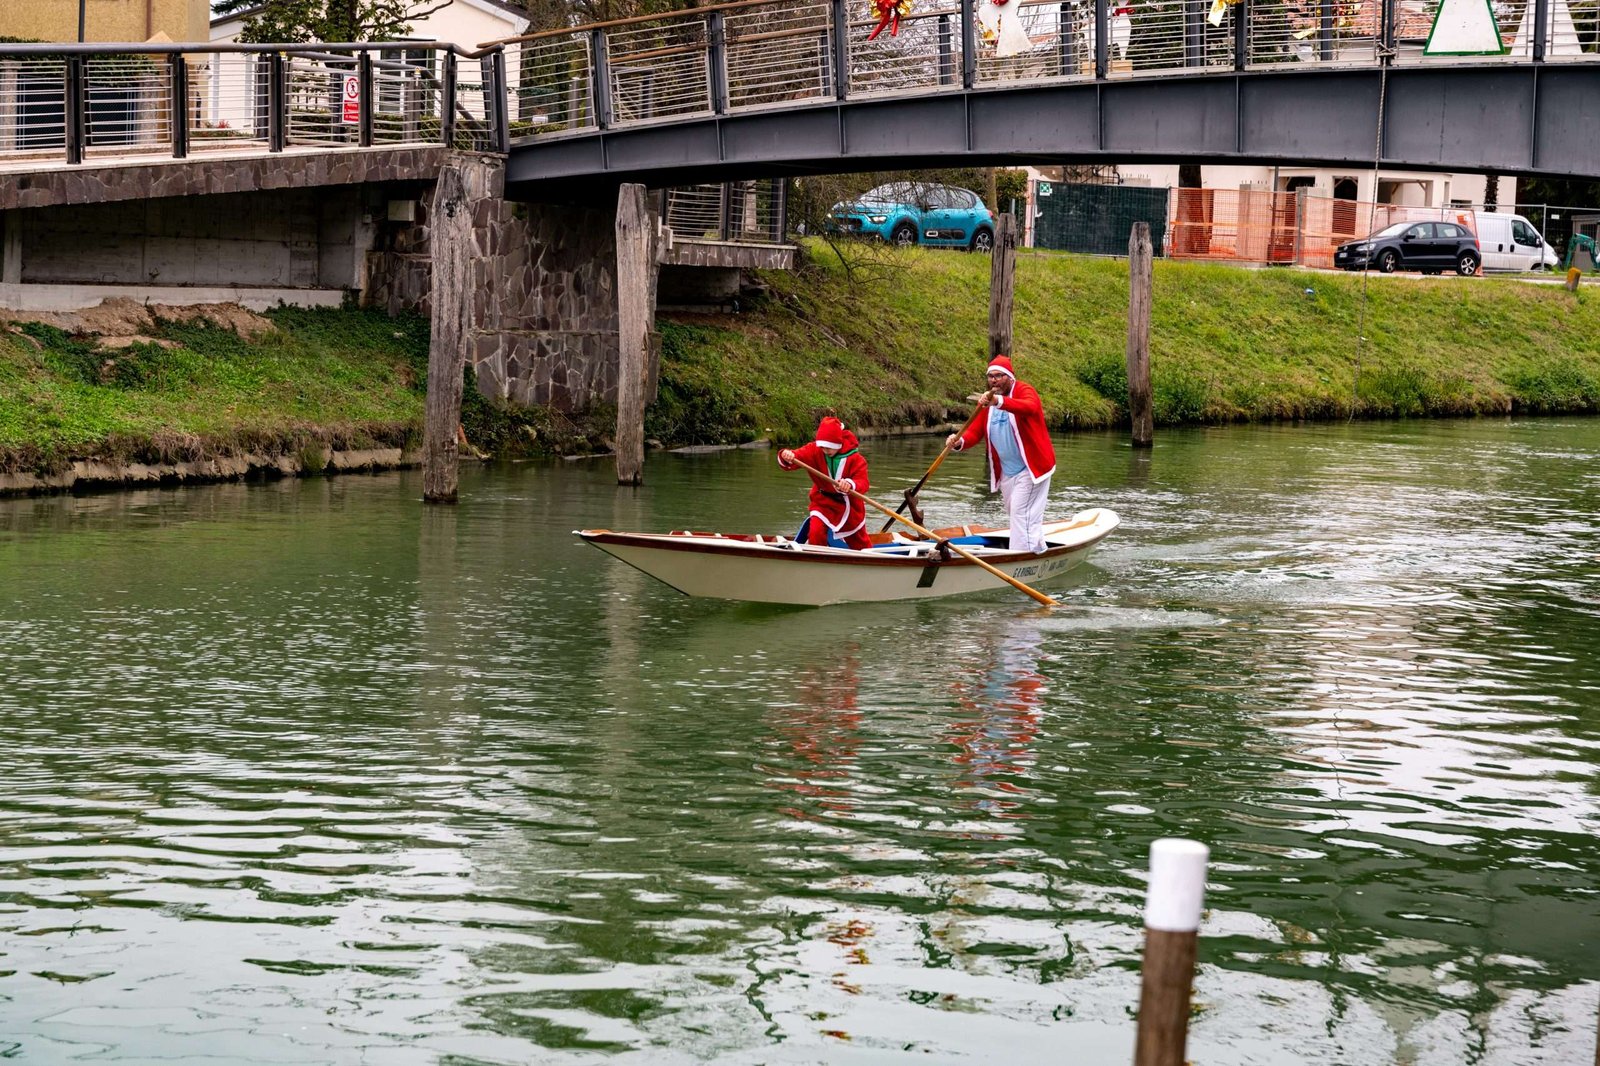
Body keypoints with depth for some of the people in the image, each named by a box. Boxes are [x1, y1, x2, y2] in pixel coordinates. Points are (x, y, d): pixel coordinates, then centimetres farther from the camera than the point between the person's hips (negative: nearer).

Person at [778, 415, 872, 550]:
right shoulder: (814, 450, -16)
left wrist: (850, 484, -54)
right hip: (823, 502, 0)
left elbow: (863, 483, -30)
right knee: (816, 533, -26)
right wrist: (786, 457, -55)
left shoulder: (855, 458, -21)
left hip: (849, 504, 0)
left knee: (860, 544, 16)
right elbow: (796, 456, -29)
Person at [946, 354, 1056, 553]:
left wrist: (999, 401, -59)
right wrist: (959, 442, -28)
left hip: (1031, 468, -8)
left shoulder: (1024, 391, -16)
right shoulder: (986, 403, 4)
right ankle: (1039, 551, 38)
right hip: (1006, 472, 8)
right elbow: (974, 432, -3)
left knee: (1021, 513, -14)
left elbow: (1030, 407, -41)